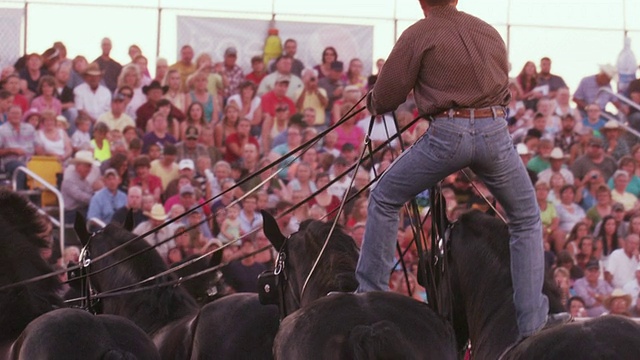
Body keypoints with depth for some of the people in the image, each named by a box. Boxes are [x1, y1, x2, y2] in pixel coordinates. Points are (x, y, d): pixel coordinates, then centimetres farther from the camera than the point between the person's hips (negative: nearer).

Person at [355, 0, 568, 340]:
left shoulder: (418, 36, 1)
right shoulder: (489, 32, 15)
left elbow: (384, 99, 1)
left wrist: (372, 102, 26)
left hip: (448, 133, -3)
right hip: (495, 132, 3)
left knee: (383, 200, 16)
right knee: (526, 221, 18)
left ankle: (370, 294, 15)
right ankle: (533, 320, 11)